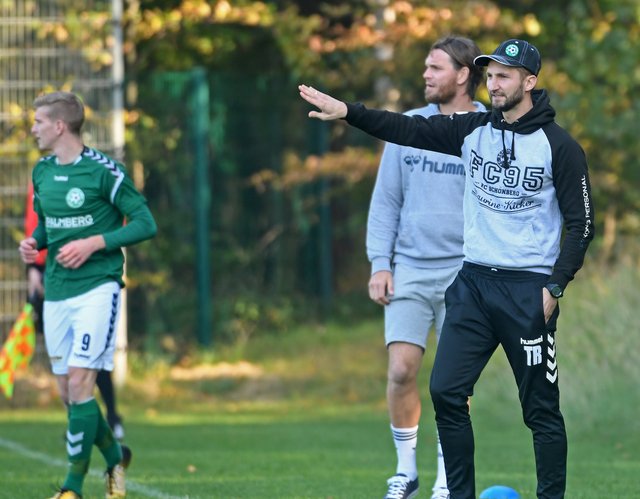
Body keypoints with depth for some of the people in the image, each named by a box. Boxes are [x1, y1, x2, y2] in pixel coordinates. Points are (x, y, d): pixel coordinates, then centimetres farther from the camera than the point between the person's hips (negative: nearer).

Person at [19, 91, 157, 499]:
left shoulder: (104, 171, -10)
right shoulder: (42, 172, 11)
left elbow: (145, 224, -9)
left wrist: (92, 243, -17)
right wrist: (34, 242, 3)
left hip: (97, 287, -7)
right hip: (56, 293, 7)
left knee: (79, 383, -14)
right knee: (68, 392, 6)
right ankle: (115, 457, 29)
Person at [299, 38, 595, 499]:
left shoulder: (560, 147, -6)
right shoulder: (474, 130, 7)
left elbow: (581, 223, -4)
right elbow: (409, 130, 1)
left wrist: (555, 287, -11)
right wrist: (347, 112, -11)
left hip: (528, 289, -5)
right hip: (473, 282, 5)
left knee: (541, 408, -1)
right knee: (445, 391, 0)